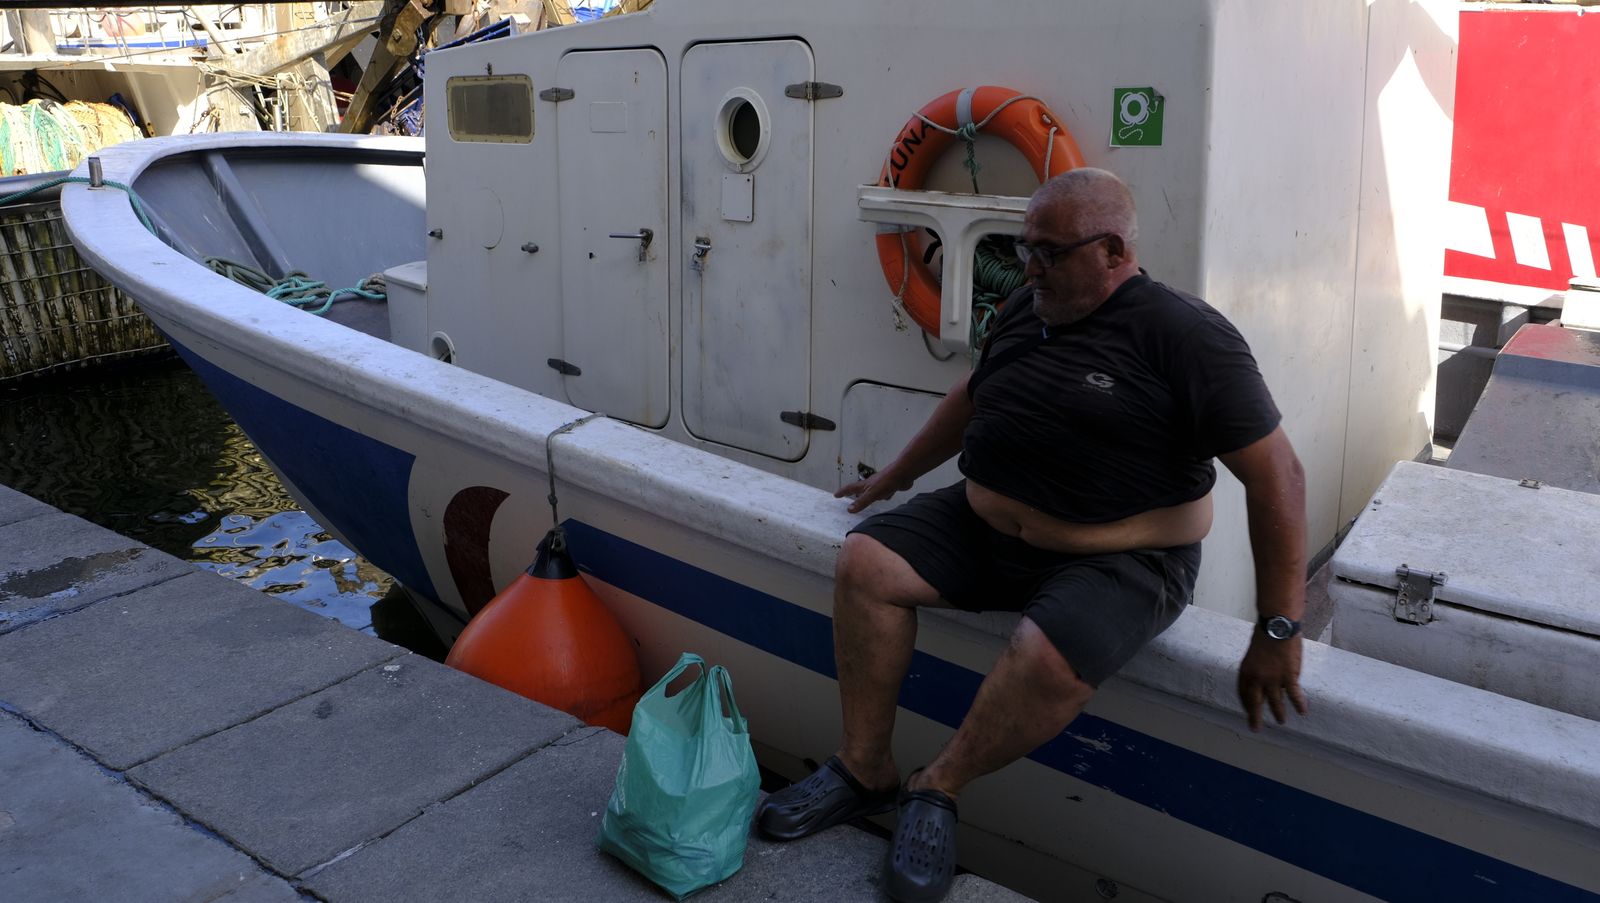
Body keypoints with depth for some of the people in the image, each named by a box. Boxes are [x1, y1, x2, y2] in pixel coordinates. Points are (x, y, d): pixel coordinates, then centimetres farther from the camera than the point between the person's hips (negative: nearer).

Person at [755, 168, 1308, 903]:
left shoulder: (1185, 337, -15)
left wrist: (1279, 631, -17)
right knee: (865, 562, -13)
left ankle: (937, 789, -9)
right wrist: (896, 476, 32)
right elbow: (971, 397, 25)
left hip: (1119, 561, -6)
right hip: (984, 524, 7)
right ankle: (864, 770, -4)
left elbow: (1276, 476, -16)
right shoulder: (1026, 310, 7)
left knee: (1048, 657, -35)